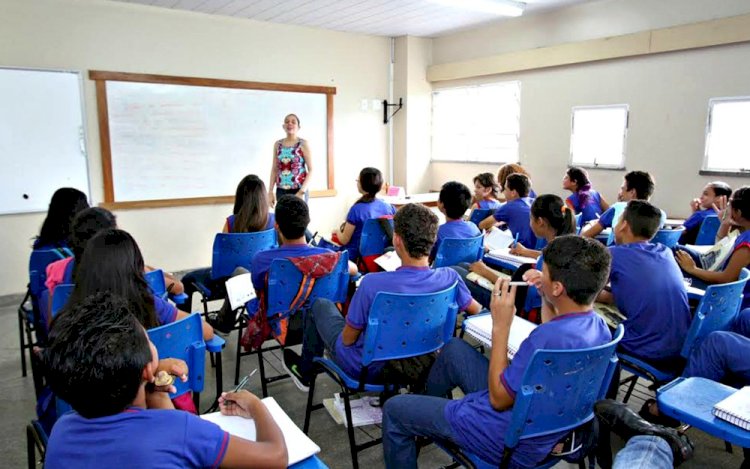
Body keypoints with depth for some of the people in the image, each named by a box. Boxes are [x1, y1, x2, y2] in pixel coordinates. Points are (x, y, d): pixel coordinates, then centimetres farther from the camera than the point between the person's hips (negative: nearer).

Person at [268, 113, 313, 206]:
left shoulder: (303, 144, -3)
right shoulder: (278, 144, 8)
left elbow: (311, 170, -6)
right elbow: (274, 169, 11)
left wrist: (302, 192, -14)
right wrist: (270, 191, 4)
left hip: (298, 191, -3)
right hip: (281, 191, 3)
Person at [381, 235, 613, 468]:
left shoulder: (549, 336, -36)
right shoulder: (598, 326, -7)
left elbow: (498, 399, -23)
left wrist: (500, 325, -21)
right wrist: (547, 302, 4)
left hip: (510, 441, -9)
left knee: (394, 410, 4)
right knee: (454, 348, 24)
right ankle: (429, 403, 47)